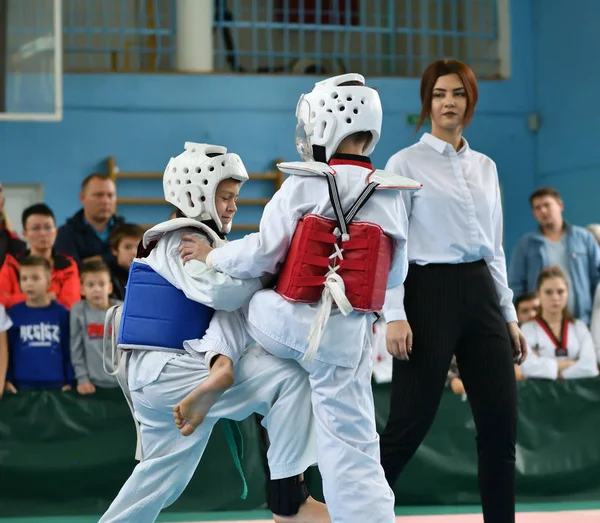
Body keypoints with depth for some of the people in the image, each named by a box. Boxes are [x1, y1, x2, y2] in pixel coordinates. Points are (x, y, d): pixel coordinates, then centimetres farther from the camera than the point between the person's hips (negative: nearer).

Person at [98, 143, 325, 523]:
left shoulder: (202, 238, 21)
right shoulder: (183, 240, -9)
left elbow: (222, 306, 5)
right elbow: (220, 292, -28)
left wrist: (222, 357, -14)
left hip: (161, 375, 11)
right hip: (164, 368, -11)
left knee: (165, 476, 20)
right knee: (290, 378, -18)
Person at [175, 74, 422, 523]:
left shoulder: (303, 186, -8)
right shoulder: (392, 198, 3)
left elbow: (261, 255, -7)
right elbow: (394, 277, 11)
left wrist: (211, 256, 10)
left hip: (286, 322, -2)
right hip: (346, 337, 2)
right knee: (352, 450, 5)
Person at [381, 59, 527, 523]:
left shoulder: (485, 167, 15)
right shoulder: (405, 163, -2)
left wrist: (509, 315, 14)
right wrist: (395, 316, -15)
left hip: (480, 293, 6)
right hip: (430, 293, -6)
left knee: (501, 422, 3)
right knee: (409, 426, -7)